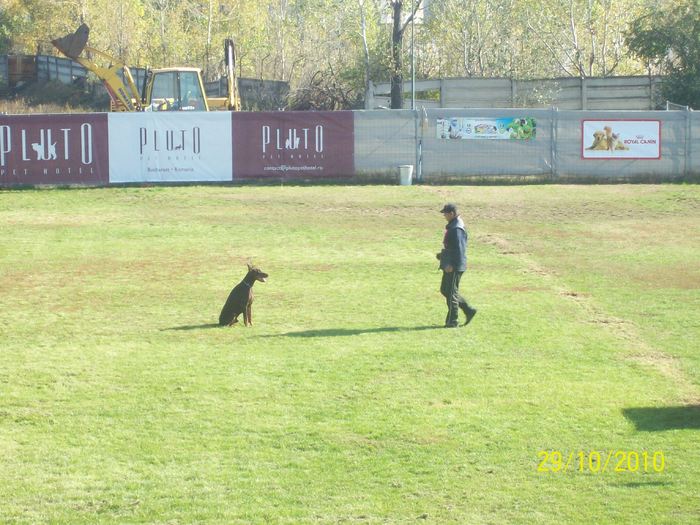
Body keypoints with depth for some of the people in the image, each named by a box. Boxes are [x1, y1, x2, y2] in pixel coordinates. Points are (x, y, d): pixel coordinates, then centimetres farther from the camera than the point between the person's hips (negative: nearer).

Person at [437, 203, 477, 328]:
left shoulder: (456, 229, -18)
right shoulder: (452, 226, 14)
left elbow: (459, 249, -23)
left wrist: (451, 264, -24)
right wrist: (443, 255, 15)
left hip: (454, 267, -11)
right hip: (450, 265, 11)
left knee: (451, 293, -4)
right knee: (444, 290, 16)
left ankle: (452, 321, 4)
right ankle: (468, 310, 19)